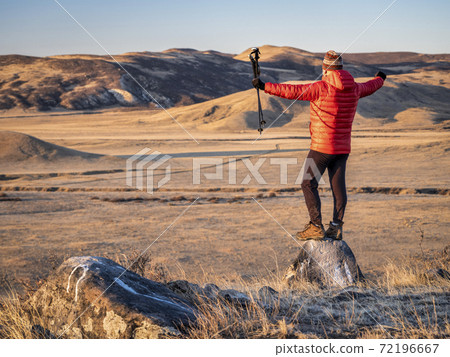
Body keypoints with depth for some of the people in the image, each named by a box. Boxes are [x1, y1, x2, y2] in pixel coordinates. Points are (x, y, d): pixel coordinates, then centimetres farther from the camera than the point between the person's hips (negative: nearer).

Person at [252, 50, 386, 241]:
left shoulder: (321, 88, -14)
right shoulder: (354, 89, 8)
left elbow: (293, 91, -19)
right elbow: (369, 87, 30)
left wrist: (265, 86, -16)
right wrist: (380, 79, 53)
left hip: (321, 146, -7)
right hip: (343, 147, 7)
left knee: (309, 184, 0)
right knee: (338, 186, 7)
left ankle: (316, 227, -6)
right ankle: (336, 227, 6)